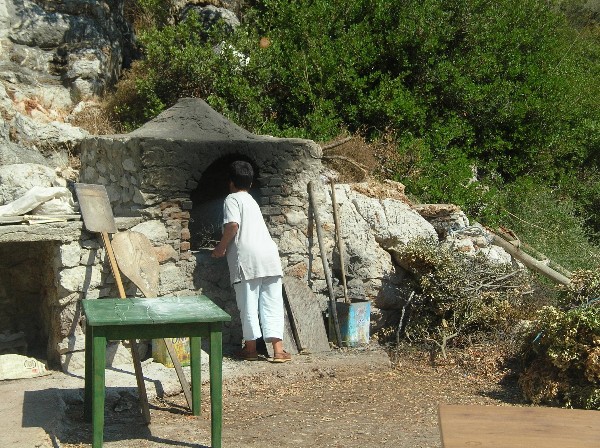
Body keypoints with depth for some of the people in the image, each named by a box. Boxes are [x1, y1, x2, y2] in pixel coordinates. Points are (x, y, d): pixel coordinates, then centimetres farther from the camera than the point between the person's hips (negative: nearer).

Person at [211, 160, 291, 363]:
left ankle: (251, 348, 10)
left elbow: (233, 225, -12)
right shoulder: (251, 200, 28)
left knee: (248, 304, 3)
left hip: (247, 257, -6)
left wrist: (221, 247, 0)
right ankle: (278, 350, -1)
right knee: (272, 304, 4)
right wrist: (227, 245, 51)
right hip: (269, 255, 6)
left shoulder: (232, 199, 4)